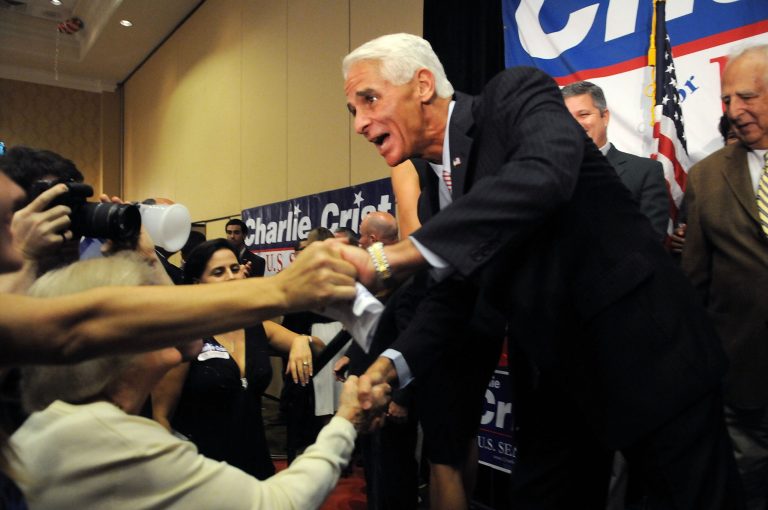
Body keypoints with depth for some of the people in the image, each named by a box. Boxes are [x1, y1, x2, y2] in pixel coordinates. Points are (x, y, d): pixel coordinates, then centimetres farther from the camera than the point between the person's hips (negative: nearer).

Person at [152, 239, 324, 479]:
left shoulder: (260, 328, 1)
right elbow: (161, 416, -8)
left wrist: (303, 341, -14)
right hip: (200, 466, -4)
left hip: (255, 461, 5)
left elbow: (320, 350, 6)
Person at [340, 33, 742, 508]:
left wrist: (389, 258, -39)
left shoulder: (517, 94, -13)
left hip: (647, 353, -6)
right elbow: (453, 290, 10)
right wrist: (393, 362, -7)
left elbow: (545, 175, -35)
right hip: (554, 376, 7)